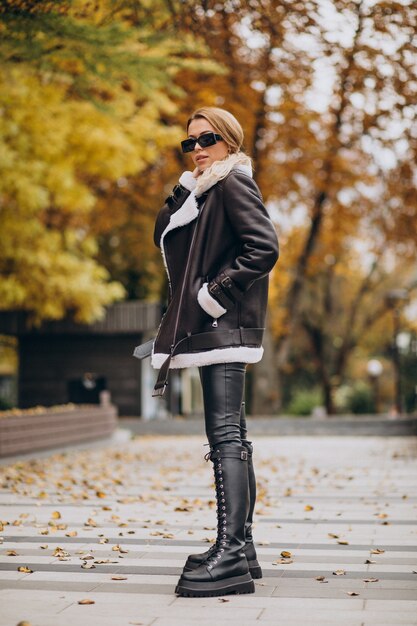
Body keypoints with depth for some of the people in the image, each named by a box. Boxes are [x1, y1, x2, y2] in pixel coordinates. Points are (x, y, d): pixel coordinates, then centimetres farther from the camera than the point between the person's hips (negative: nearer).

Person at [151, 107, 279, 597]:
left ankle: (231, 555, -17)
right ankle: (240, 546, 19)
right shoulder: (206, 190, 22)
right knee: (230, 436, 11)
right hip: (214, 330, 11)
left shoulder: (234, 182, -7)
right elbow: (164, 236, 19)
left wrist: (217, 293, -19)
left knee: (225, 434, -15)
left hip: (226, 326, -11)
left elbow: (264, 246, -20)